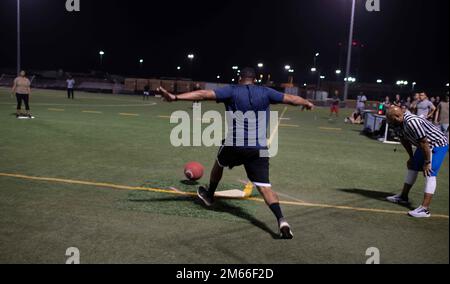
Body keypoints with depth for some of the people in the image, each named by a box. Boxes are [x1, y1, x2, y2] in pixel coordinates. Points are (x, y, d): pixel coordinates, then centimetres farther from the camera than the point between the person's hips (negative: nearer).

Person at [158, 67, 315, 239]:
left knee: (219, 163, 30)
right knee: (264, 186, 1)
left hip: (235, 144, -1)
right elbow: (291, 99, 21)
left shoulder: (232, 91, 2)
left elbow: (203, 94, -8)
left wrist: (175, 97, -11)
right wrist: (308, 103, 40)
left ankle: (209, 195, 49)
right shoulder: (265, 92, 10)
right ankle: (281, 220, -17)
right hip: (259, 147, 1)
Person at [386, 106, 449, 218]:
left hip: (438, 145, -10)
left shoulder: (412, 122, -34)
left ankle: (425, 209, -22)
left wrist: (427, 162, -22)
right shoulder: (401, 122, -4)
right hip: (427, 145, 10)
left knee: (430, 174, -18)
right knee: (412, 167, 17)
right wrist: (411, 157, 17)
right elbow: (404, 140, 10)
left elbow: (424, 143, -30)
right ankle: (404, 197, 32)